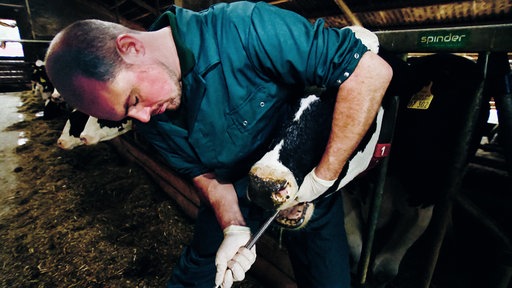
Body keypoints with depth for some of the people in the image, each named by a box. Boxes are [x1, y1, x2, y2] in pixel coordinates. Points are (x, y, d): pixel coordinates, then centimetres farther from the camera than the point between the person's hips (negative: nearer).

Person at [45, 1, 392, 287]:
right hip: (236, 190, 4)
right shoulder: (150, 117, -12)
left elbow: (372, 70, -32)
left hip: (308, 181, -3)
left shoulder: (243, 28, -33)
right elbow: (204, 172, -4)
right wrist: (234, 227, -20)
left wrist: (324, 176, -30)